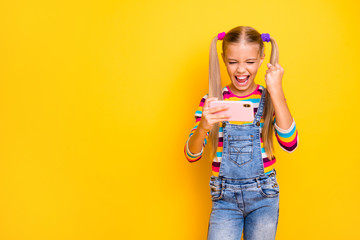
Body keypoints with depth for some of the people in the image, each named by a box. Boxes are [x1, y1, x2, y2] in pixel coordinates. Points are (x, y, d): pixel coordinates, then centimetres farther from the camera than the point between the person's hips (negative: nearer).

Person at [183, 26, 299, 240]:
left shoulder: (271, 98, -1)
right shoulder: (212, 101, -1)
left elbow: (290, 144, -15)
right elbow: (192, 156, -6)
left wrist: (276, 92, -19)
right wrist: (203, 127, -27)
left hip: (264, 197, 0)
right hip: (224, 198, 0)